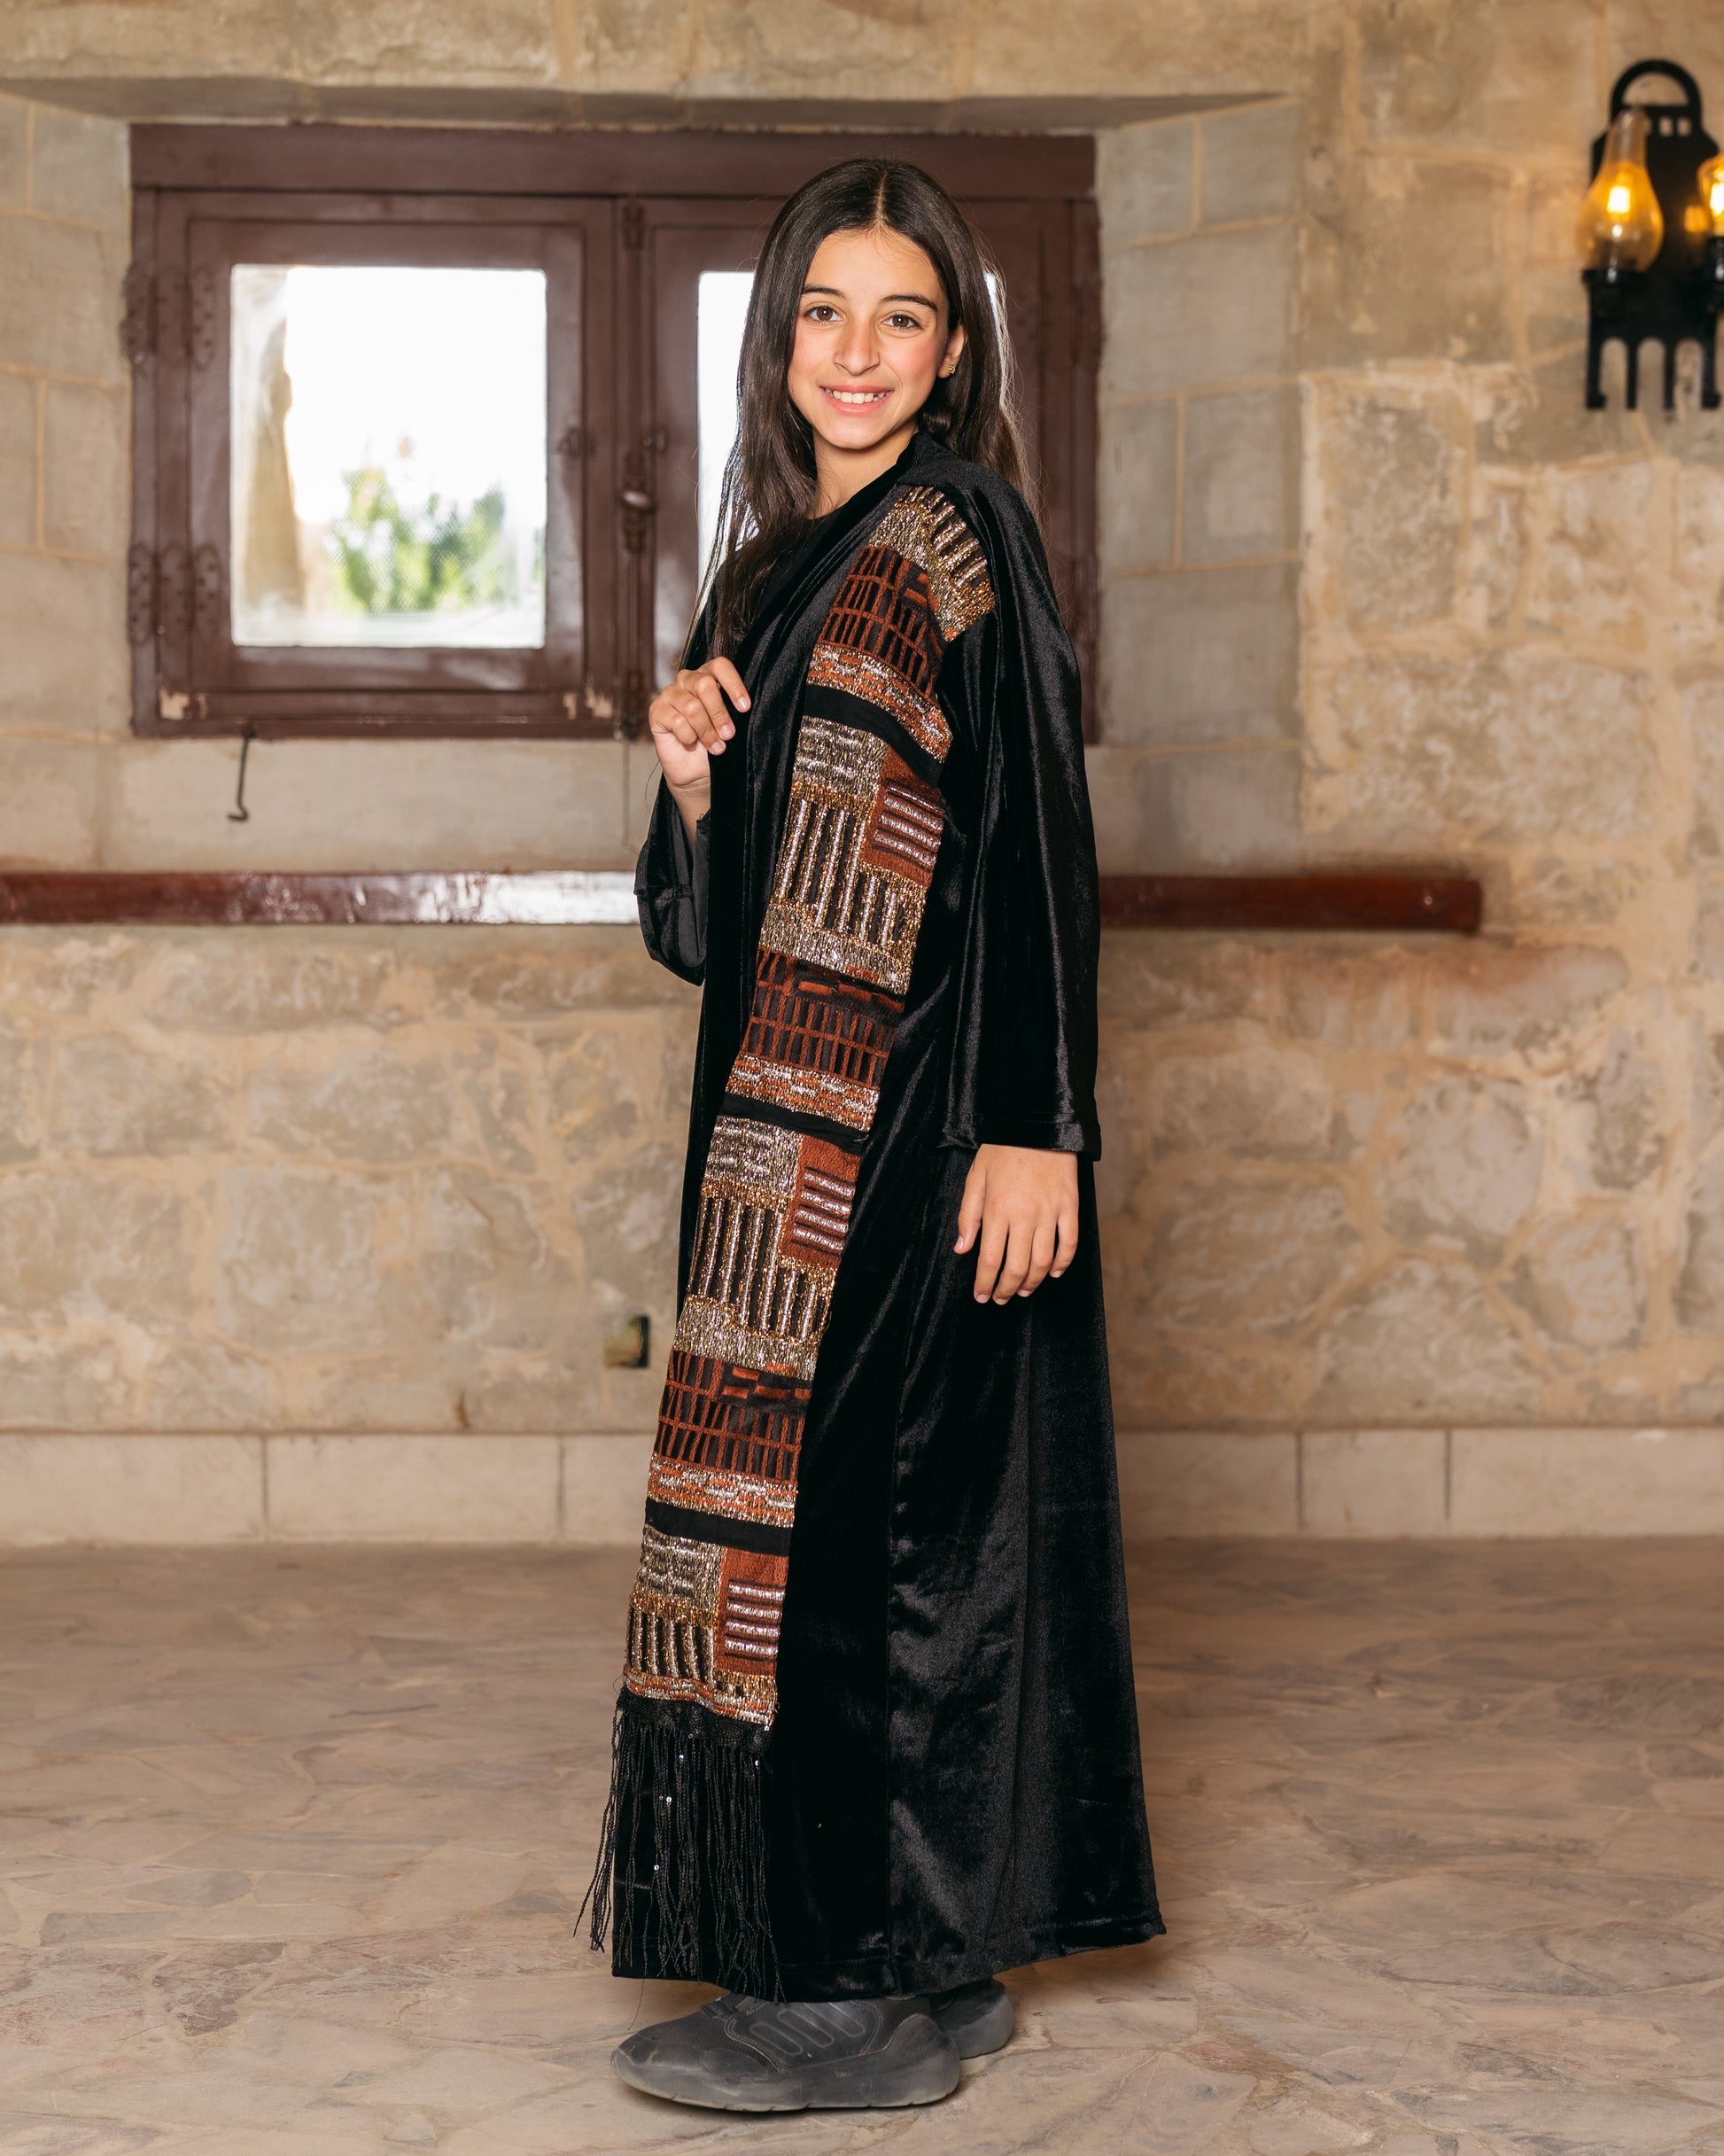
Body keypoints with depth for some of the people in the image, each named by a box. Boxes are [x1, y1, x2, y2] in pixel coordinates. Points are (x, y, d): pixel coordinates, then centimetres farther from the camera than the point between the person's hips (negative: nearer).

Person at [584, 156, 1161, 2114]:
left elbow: (1036, 838, -14)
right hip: (795, 1118, 9)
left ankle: (856, 1993, 1)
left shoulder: (954, 532, -7)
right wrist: (691, 767, -3)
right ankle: (928, 1953, 19)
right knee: (898, 1512, 11)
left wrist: (1033, 1126, -20)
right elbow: (711, 915, 17)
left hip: (912, 1124, -8)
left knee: (848, 1506, -7)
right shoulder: (788, 556, 17)